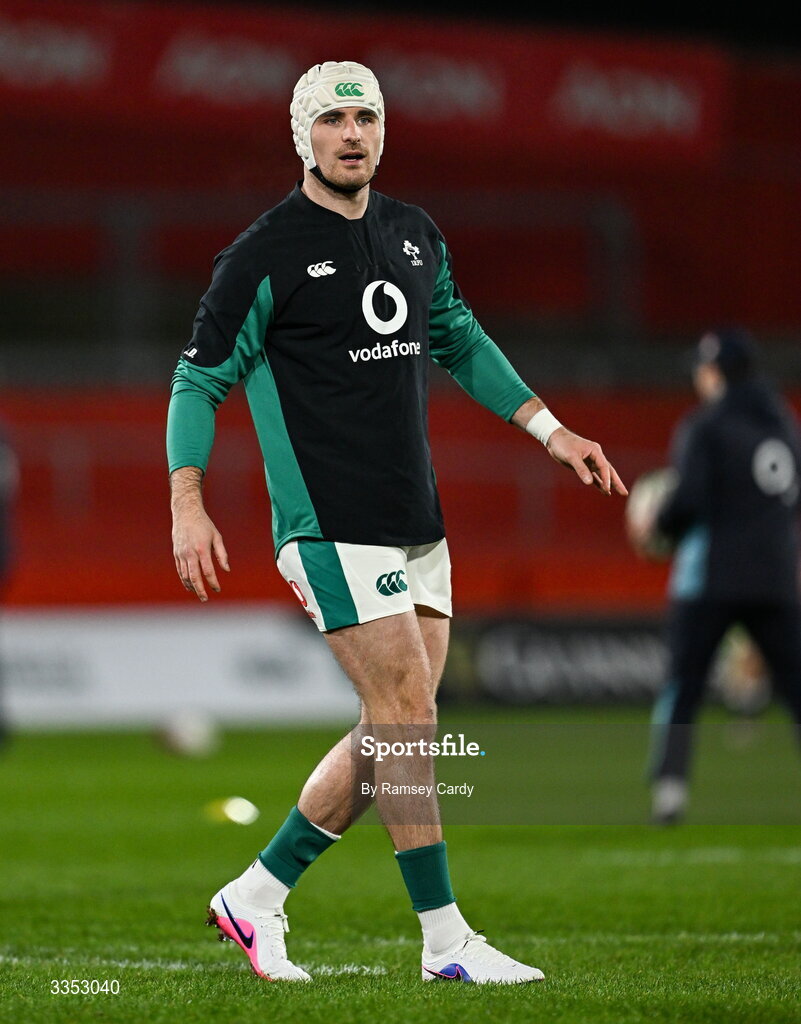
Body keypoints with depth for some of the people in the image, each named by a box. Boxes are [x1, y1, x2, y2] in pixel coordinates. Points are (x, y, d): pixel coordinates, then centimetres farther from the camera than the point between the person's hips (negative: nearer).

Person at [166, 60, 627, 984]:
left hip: (417, 525, 7)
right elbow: (200, 379, -5)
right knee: (405, 714, -12)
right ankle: (446, 941, -7)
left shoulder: (416, 237, 12)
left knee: (394, 733, 6)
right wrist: (188, 503, -16)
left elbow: (461, 343, 27)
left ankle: (255, 898, 17)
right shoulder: (264, 256, -8)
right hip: (332, 523, -7)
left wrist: (550, 431, 23)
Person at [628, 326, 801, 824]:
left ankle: (669, 789, -9)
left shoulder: (704, 426, -5)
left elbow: (688, 499, -14)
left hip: (712, 578, -5)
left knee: (682, 687, 1)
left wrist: (655, 528, 3)